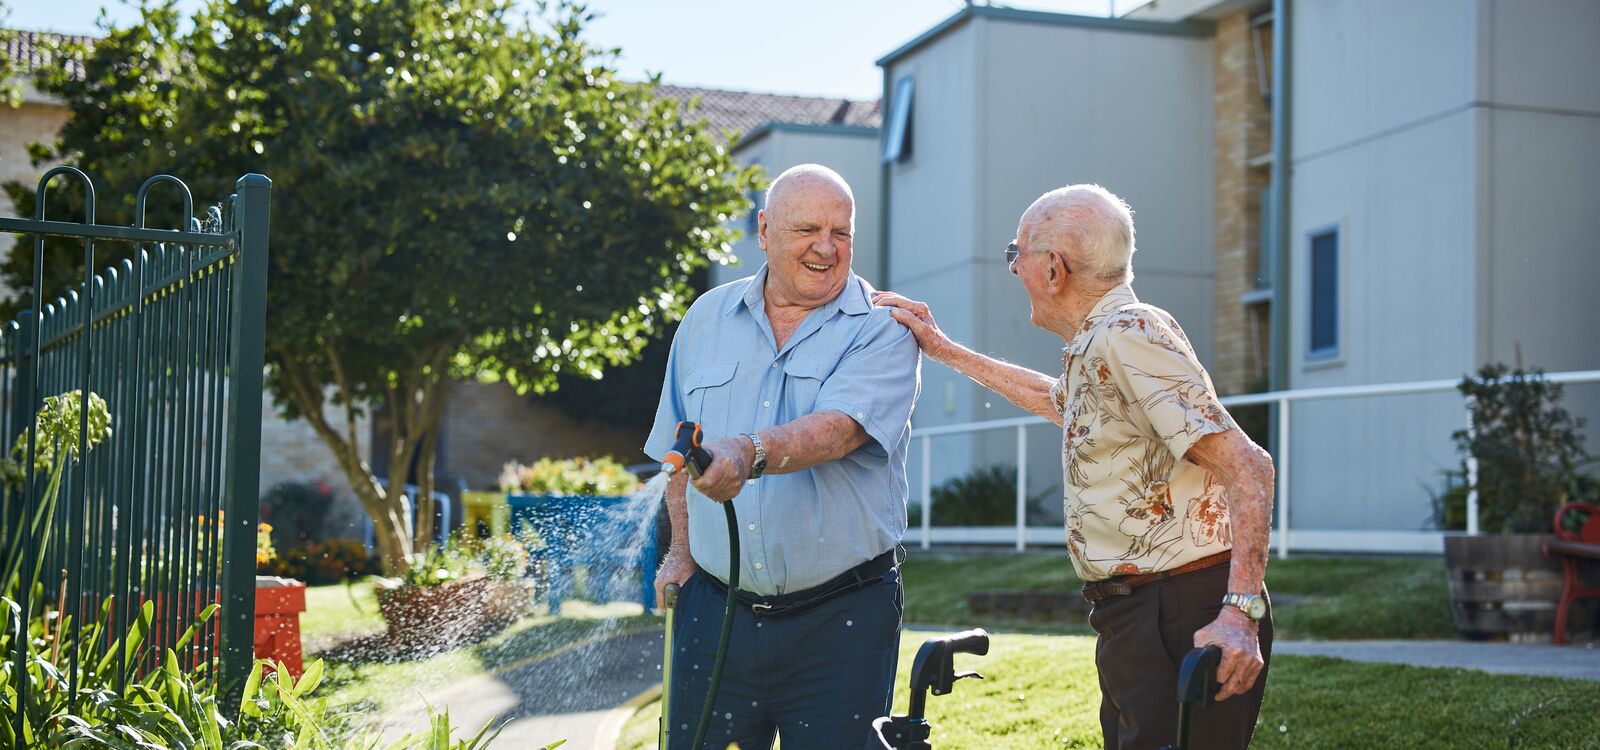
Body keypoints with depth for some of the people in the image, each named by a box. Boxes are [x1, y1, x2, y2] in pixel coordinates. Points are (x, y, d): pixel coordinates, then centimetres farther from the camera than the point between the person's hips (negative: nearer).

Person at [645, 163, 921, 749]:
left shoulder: (882, 328, -5)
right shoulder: (707, 318, 9)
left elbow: (839, 429, -23)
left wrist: (752, 453, -40)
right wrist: (682, 550, 11)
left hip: (841, 618, -3)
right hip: (716, 608, 3)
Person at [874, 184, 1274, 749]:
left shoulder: (1128, 333, -15)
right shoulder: (1100, 344, 16)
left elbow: (1246, 465, -22)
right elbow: (1057, 399, 41)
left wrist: (1240, 611, -29)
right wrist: (944, 351, 40)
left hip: (1181, 619, -10)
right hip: (1137, 617, 10)